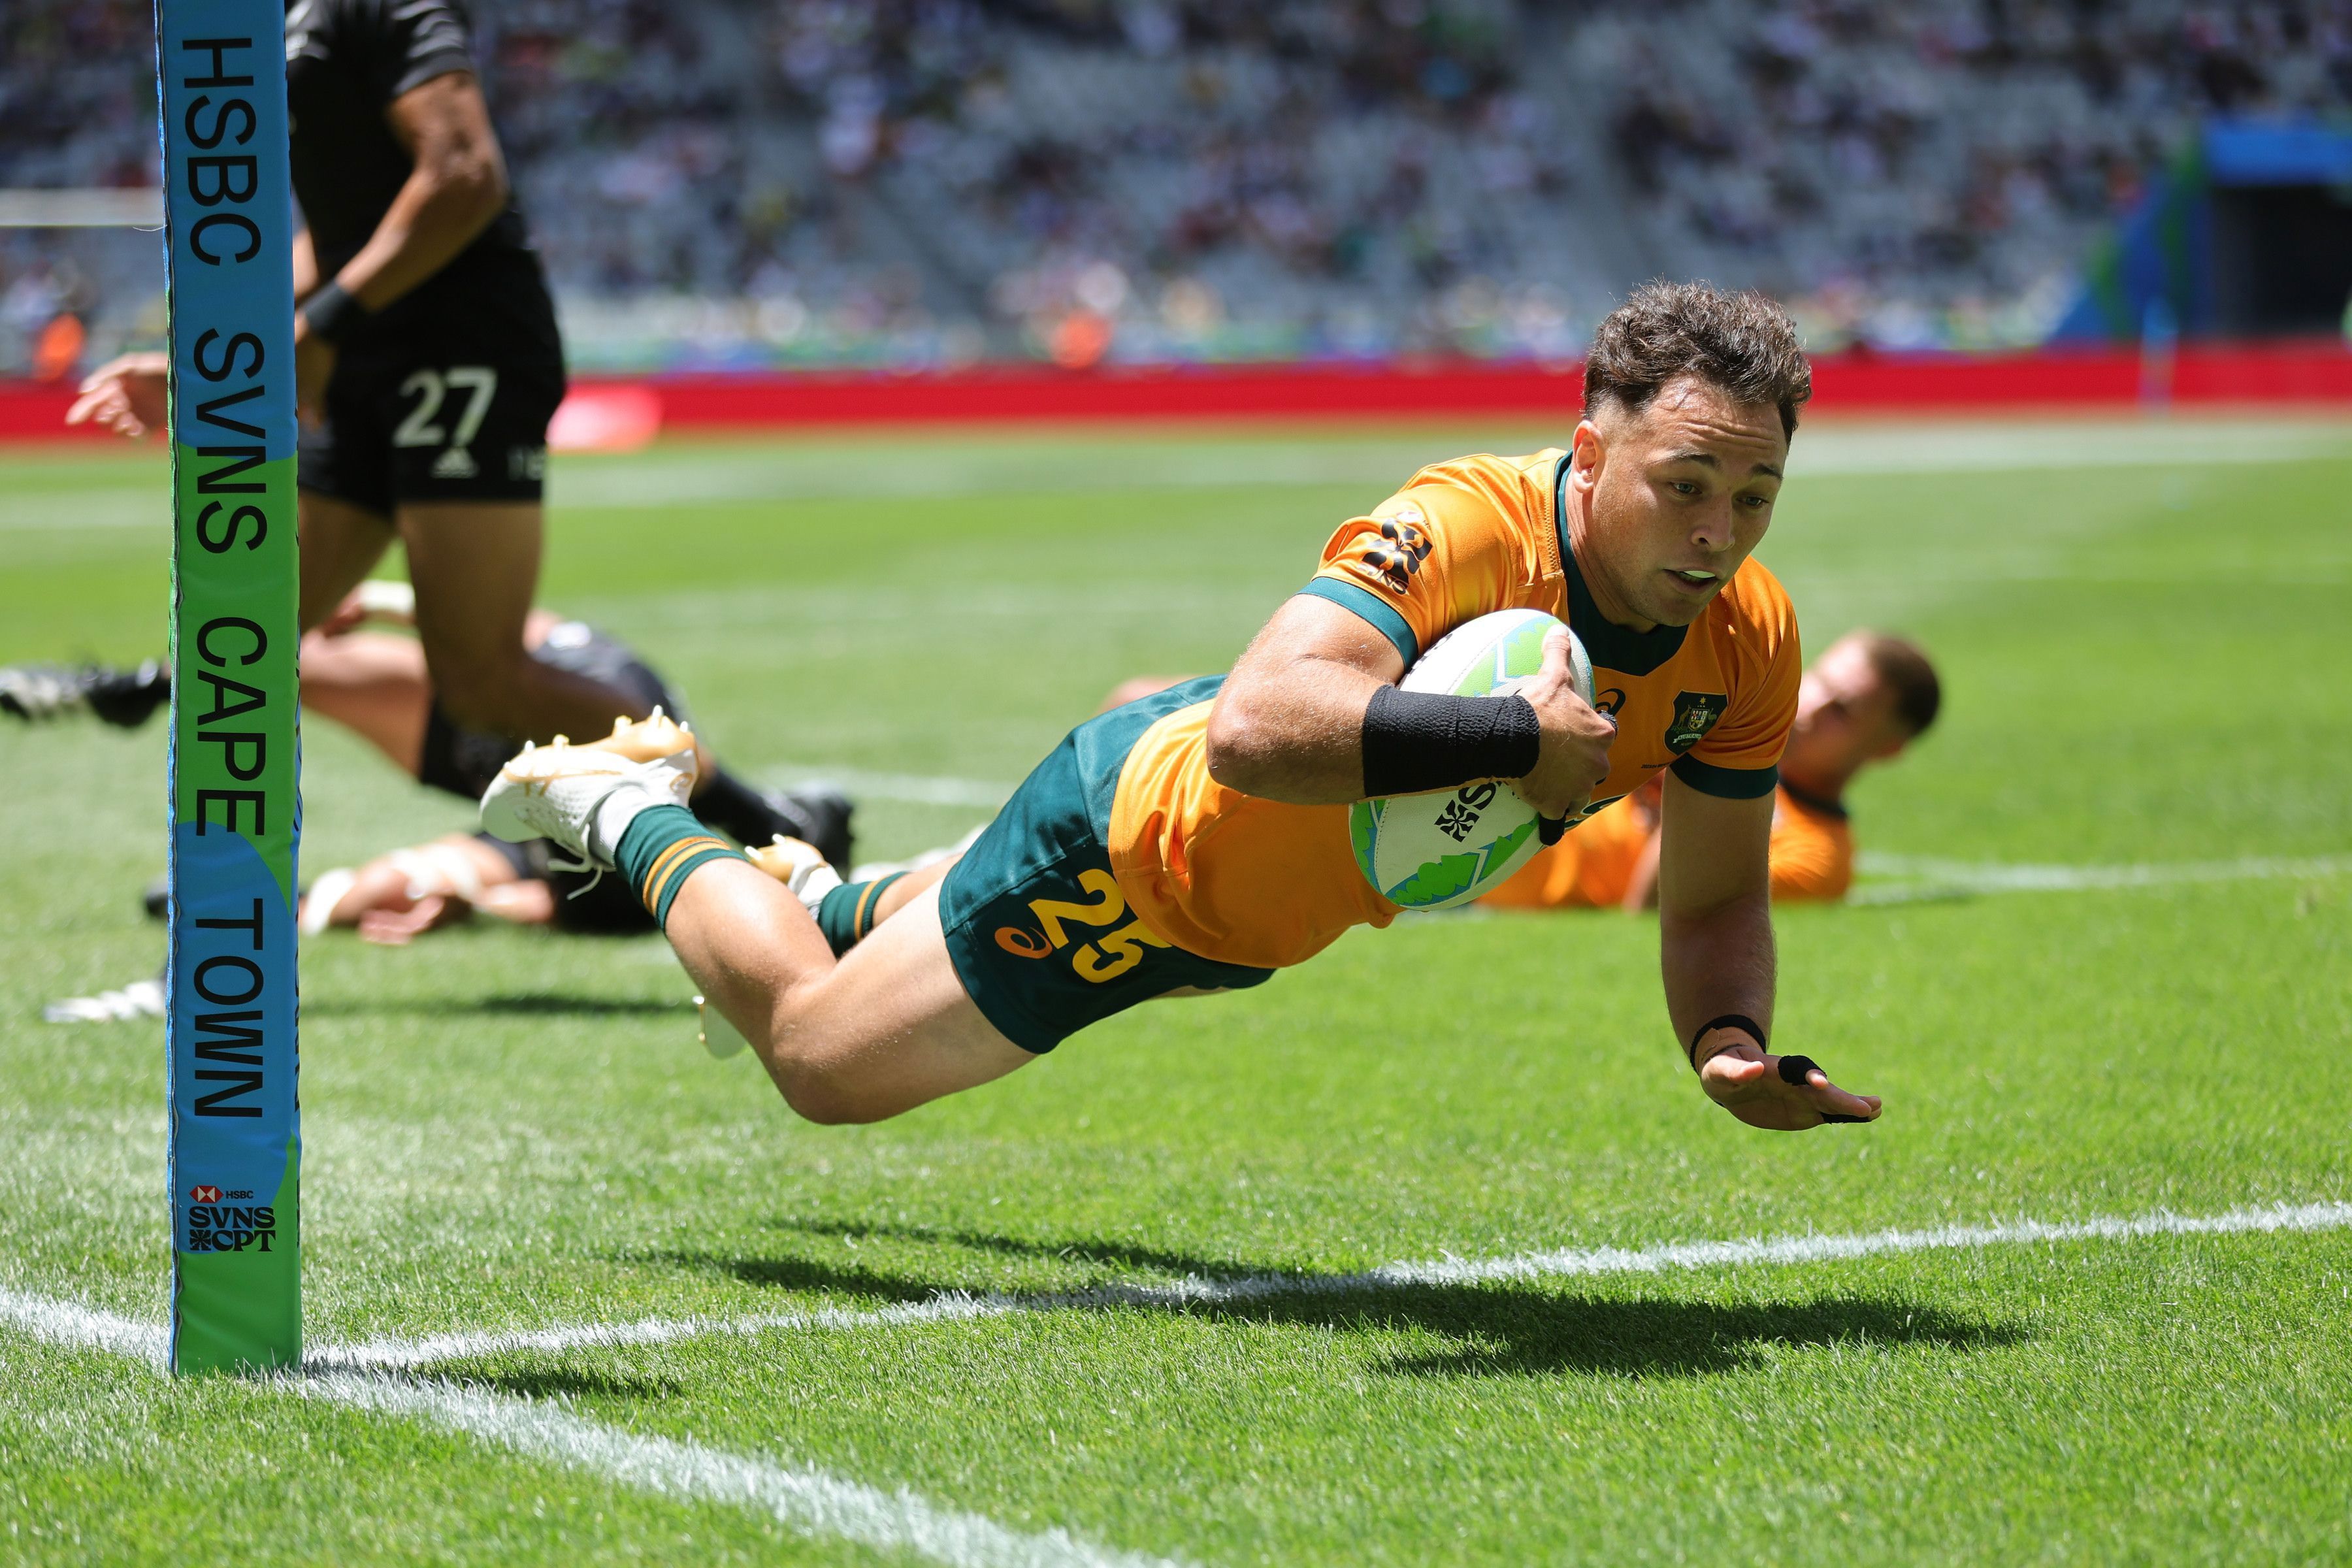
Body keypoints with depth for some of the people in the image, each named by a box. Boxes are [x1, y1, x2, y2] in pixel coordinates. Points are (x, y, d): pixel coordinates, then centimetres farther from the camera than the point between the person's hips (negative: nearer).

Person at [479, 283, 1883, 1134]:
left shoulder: (1750, 638, -19)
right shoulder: (1463, 529, -41)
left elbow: (1716, 896, -8)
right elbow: (1258, 728, -55)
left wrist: (1731, 1040, -27)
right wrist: (1516, 734, -55)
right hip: (1131, 829, -7)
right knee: (819, 1058, 12)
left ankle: (835, 907, 66)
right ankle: (631, 811, 36)